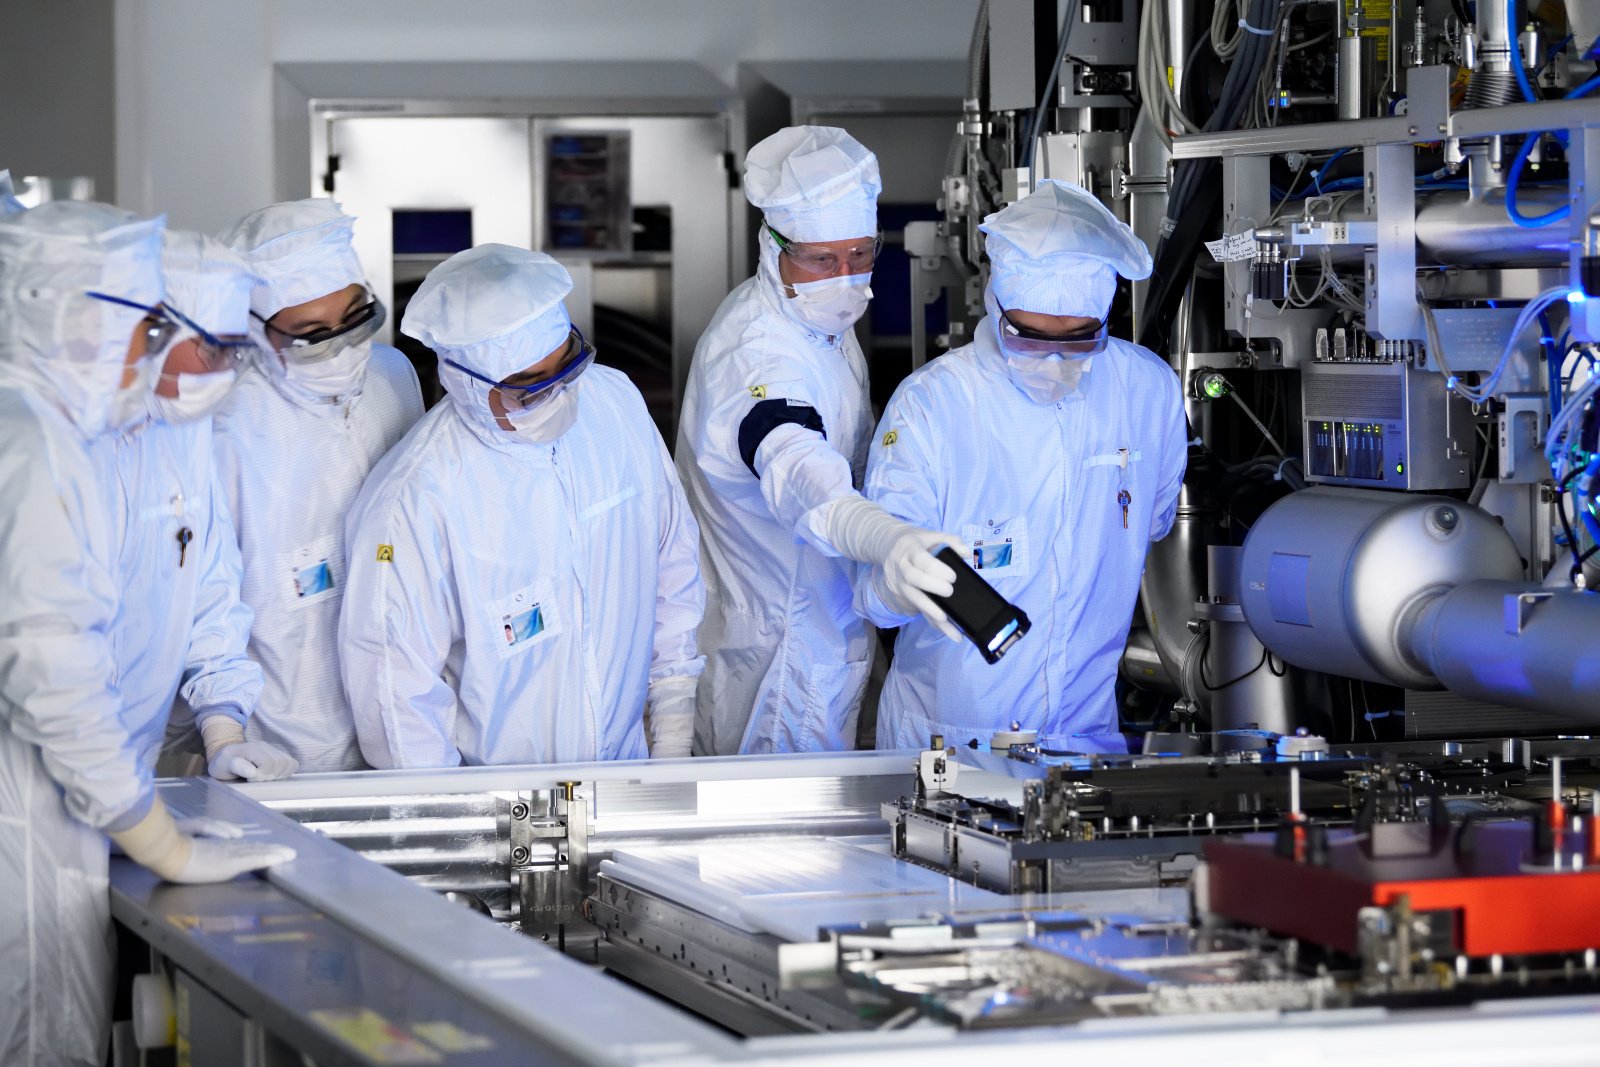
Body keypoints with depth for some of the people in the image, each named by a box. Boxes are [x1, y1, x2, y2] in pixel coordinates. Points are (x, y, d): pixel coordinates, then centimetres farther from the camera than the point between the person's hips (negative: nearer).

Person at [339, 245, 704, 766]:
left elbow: (672, 548, 11)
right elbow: (396, 688, -14)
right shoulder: (412, 503, -22)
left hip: (626, 760, 1)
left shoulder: (616, 402, -4)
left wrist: (673, 704, 13)